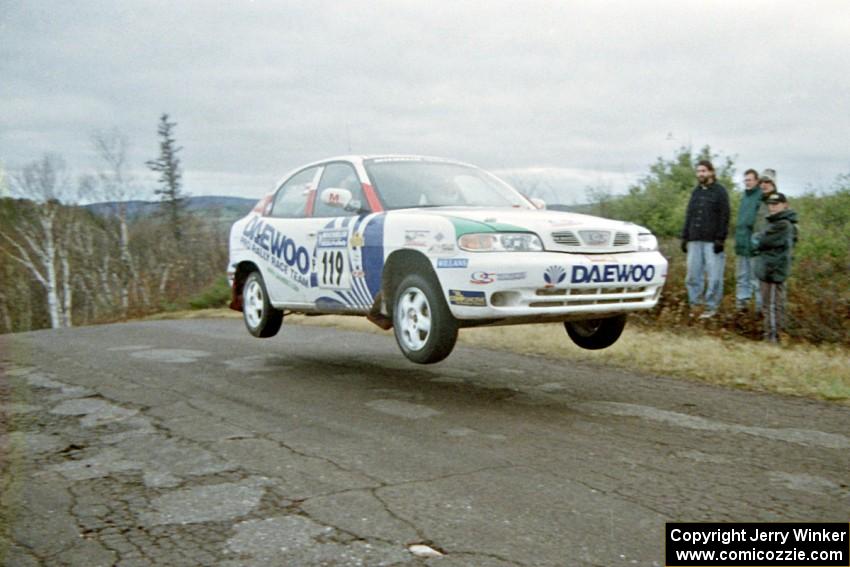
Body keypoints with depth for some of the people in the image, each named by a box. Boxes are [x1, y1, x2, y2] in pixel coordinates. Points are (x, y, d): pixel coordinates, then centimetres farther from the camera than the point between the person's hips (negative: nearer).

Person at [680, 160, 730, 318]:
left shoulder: (720, 191, 0)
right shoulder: (696, 191, 17)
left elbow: (724, 217, -6)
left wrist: (720, 239, -14)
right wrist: (685, 237, 13)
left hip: (712, 241, -6)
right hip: (695, 240, 6)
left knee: (714, 276, -3)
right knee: (693, 274, 5)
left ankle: (711, 307, 3)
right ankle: (694, 304, 13)